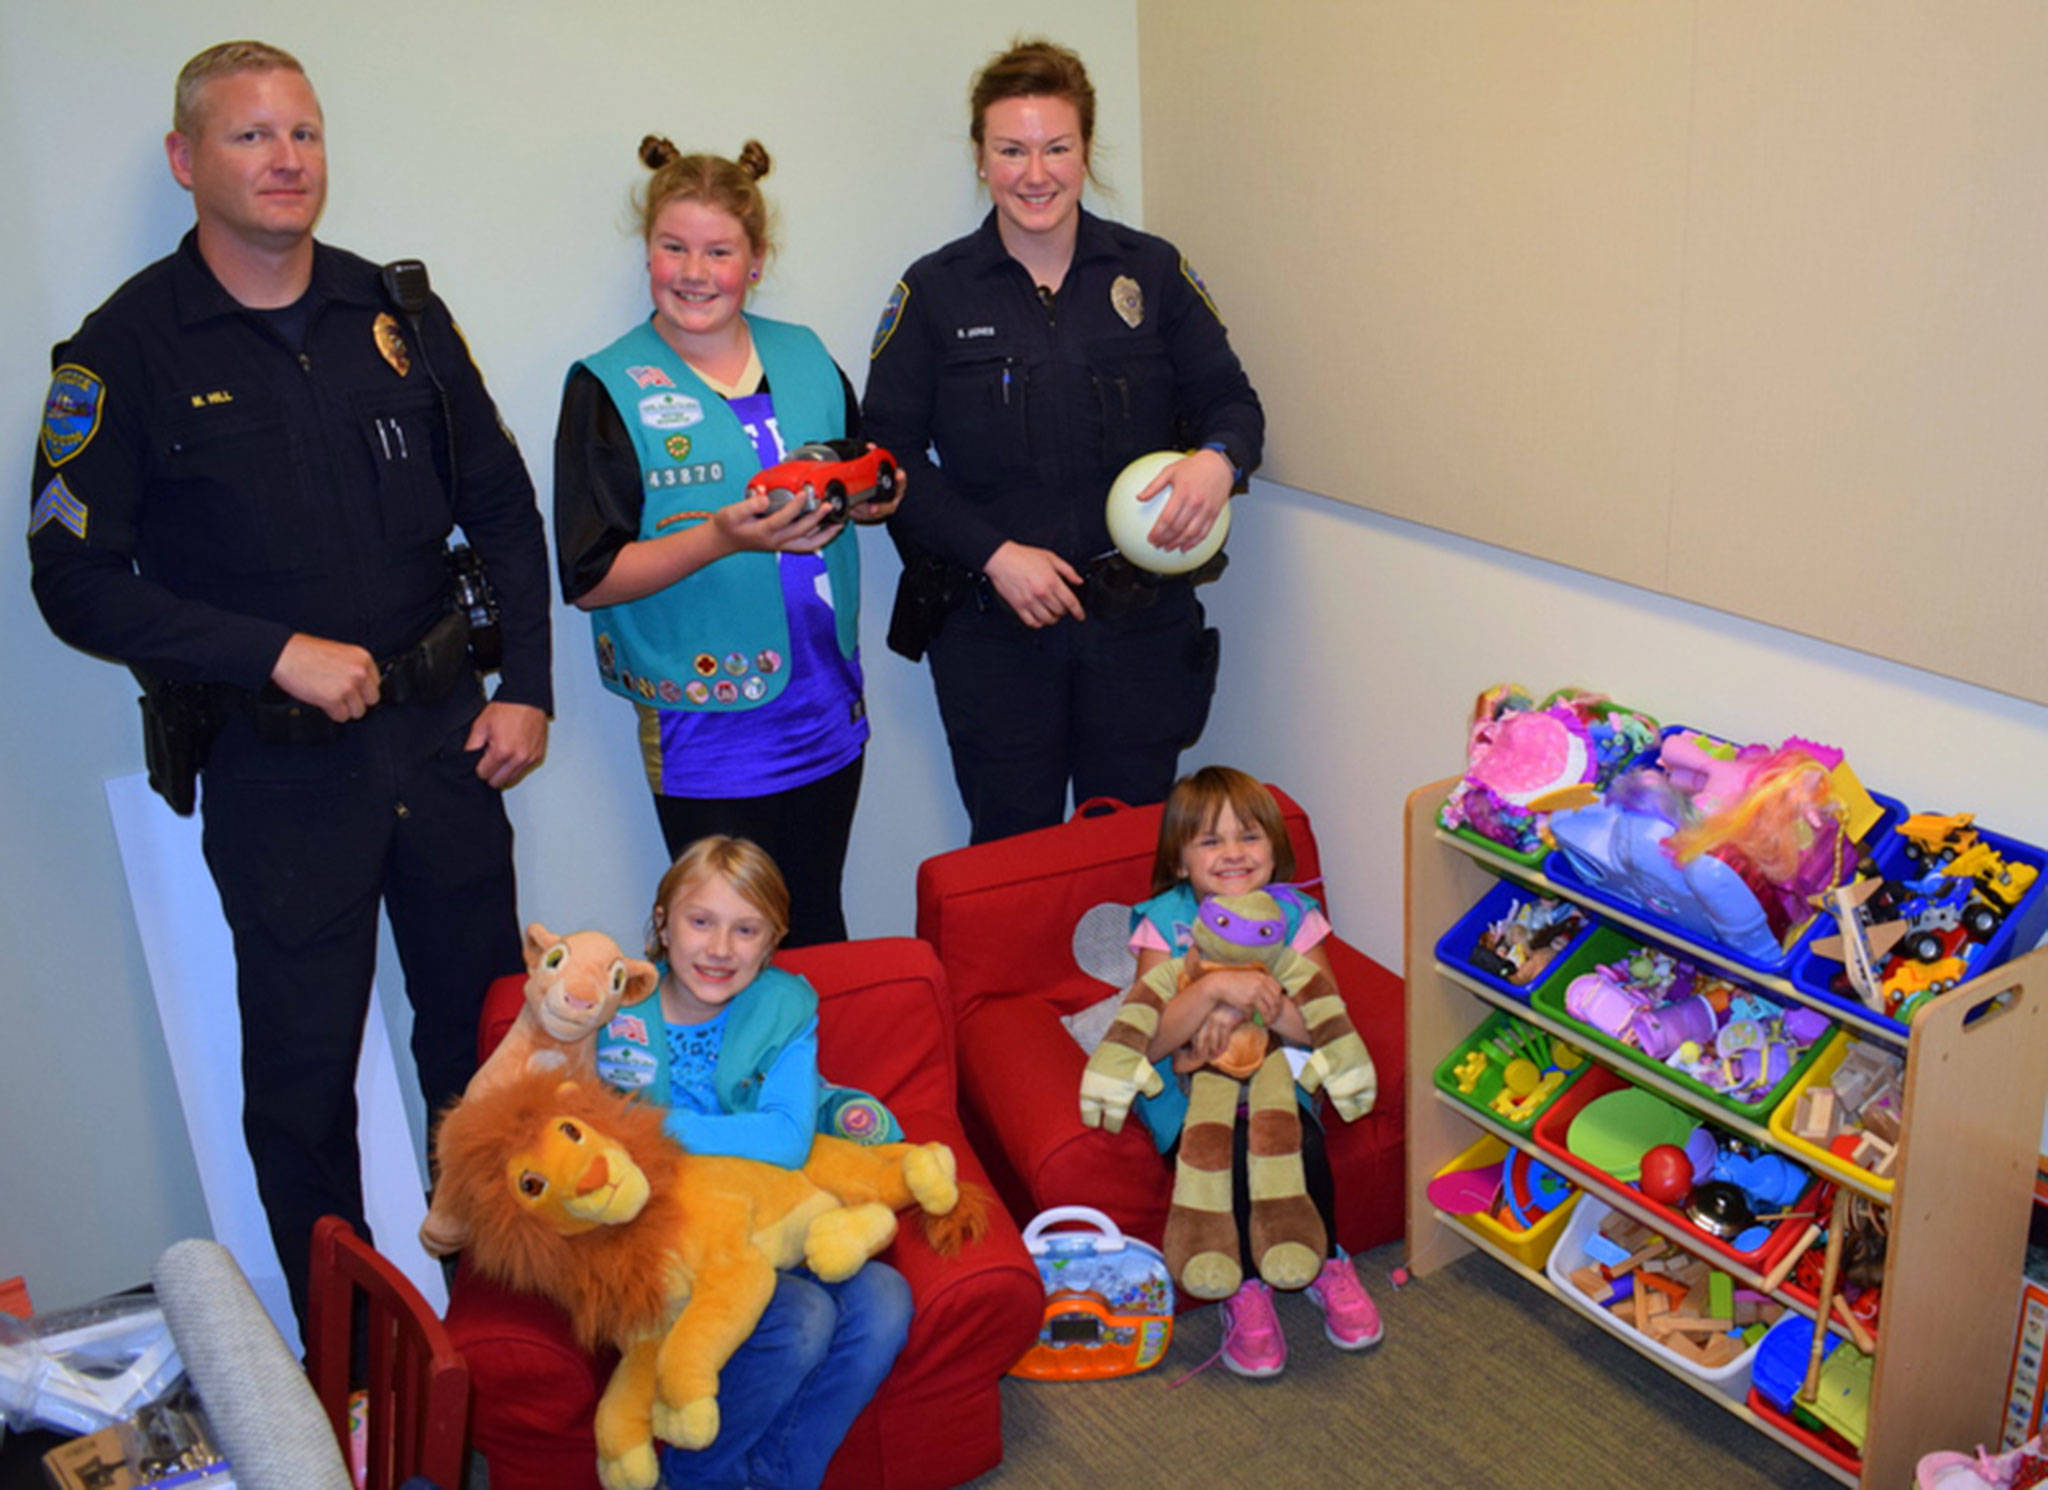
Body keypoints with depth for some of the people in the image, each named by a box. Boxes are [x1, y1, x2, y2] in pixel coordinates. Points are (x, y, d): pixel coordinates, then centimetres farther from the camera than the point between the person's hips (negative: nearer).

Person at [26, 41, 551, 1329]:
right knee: (302, 1072, 6)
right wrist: (279, 655, -16)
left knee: (487, 1033, 14)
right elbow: (77, 580, -8)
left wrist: (528, 688, 4)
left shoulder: (396, 315, 5)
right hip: (280, 767, -4)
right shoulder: (129, 348, -6)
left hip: (441, 733, 4)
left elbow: (504, 510, 11)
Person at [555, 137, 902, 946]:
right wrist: (721, 537, -24)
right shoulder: (608, 389, -6)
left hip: (828, 712, 4)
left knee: (818, 934, 16)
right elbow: (589, 577, -11)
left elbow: (860, 482, 22)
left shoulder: (805, 357, 8)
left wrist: (871, 500, -2)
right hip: (707, 724, -4)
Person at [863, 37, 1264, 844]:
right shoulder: (933, 291, 1)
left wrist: (1218, 459, -18)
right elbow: (888, 453, -2)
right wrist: (994, 554, -13)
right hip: (991, 626, -1)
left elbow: (1231, 400, 7)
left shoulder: (1153, 271, 5)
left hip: (1141, 618, 1)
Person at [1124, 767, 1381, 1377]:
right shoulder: (1163, 923, -10)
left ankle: (1325, 1263, 4)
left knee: (1303, 1144, -27)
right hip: (1187, 1080, -2)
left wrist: (1252, 1003, -29)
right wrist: (1216, 986, -34)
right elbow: (1151, 1041, -20)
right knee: (1234, 1154, -30)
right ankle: (1246, 1288, -5)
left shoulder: (1295, 917, -5)